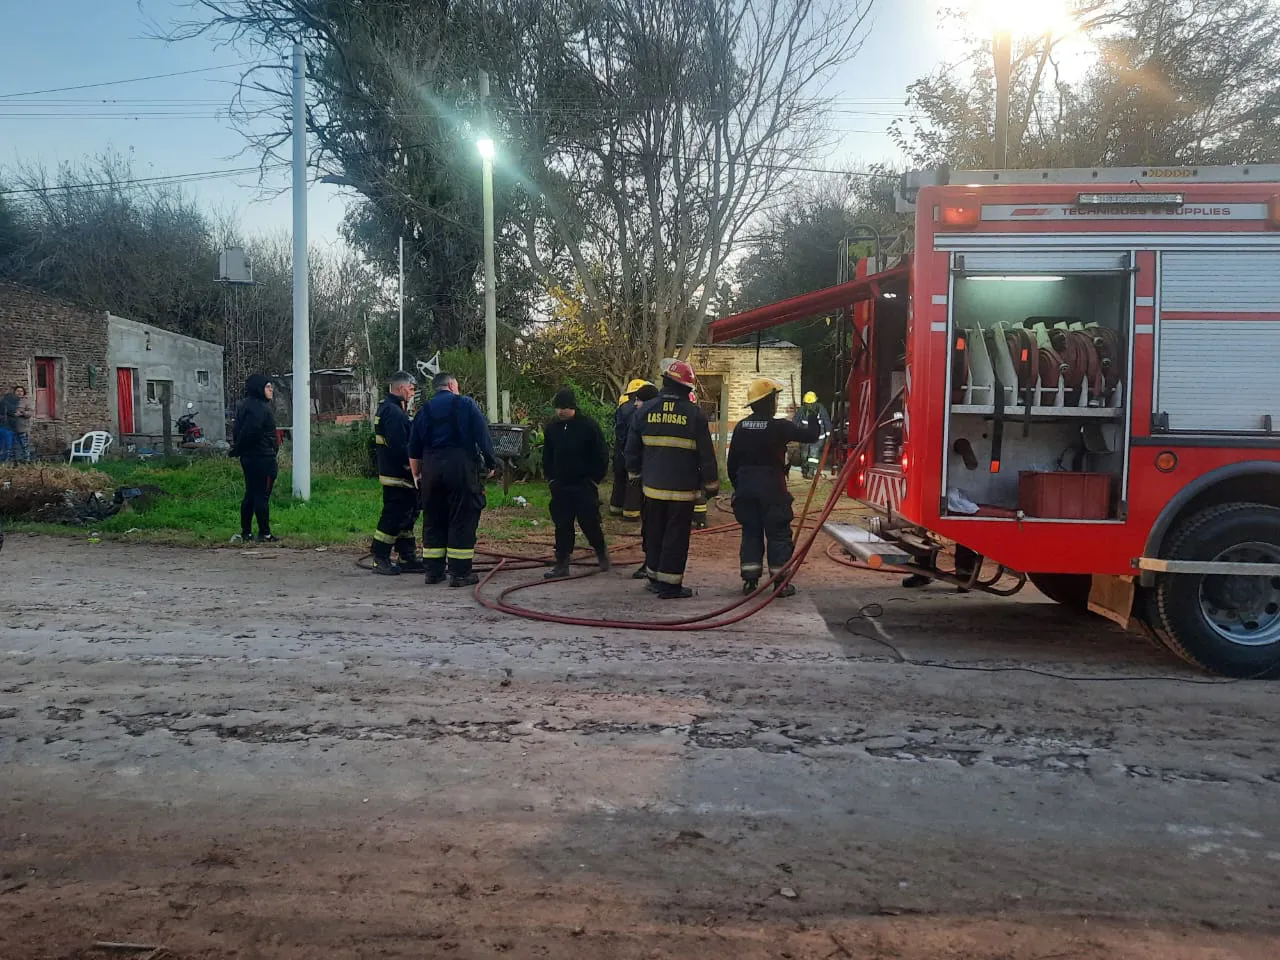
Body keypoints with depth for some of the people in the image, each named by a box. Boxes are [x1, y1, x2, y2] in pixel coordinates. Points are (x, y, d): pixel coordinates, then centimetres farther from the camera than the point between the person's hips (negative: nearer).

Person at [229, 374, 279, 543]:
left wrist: (237, 449, 10)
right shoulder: (260, 408, -17)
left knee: (250, 495, 14)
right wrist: (237, 450, -11)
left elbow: (237, 431, 14)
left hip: (248, 458, 10)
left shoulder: (245, 405, 15)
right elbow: (249, 432, -23)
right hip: (263, 458, -10)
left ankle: (246, 532, 19)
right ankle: (264, 534, 0)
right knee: (262, 496, -4)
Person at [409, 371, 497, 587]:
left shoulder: (424, 410, 14)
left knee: (432, 520, 12)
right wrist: (491, 463, 2)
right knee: (462, 520, 0)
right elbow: (483, 436, -4)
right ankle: (460, 573, -1)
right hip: (461, 466, -4)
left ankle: (433, 571, 15)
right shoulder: (466, 404, 2)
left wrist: (416, 474, 25)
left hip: (431, 468, 4)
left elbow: (413, 449, 15)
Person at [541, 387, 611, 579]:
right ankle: (561, 564, 12)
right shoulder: (552, 428, 6)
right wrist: (550, 477, 11)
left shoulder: (589, 426, -9)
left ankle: (601, 551, 26)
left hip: (584, 485, -4)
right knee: (562, 525, 6)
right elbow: (547, 455, 18)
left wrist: (595, 478, -5)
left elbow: (601, 455, -4)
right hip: (560, 486, 4)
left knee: (589, 523, 0)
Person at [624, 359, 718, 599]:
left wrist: (635, 473, 21)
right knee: (676, 535, 2)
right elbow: (706, 453, -6)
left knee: (653, 532, 15)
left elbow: (632, 448, 8)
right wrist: (711, 484, 4)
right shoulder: (693, 412, -9)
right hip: (682, 488, -4)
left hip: (653, 485, 4)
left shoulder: (646, 409, 2)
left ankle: (654, 578, 26)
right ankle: (670, 584, 4)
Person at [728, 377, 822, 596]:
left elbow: (732, 461, 9)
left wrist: (737, 485, 19)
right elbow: (810, 435, -5)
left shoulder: (741, 427, 4)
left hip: (745, 488, 5)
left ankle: (749, 579, 10)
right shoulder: (779, 427, -13)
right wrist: (813, 417, 14)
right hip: (772, 489, -5)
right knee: (778, 534, 3)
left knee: (750, 532, 12)